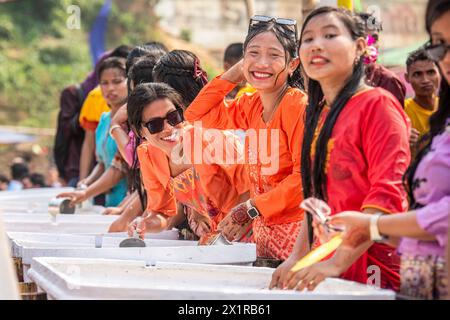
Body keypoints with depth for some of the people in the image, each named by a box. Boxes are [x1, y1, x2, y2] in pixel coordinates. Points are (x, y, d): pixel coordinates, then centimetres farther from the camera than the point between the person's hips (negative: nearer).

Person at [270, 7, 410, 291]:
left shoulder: (378, 104, -9)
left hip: (373, 267, -7)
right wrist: (297, 257, 7)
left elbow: (387, 194, -17)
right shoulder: (318, 114, 13)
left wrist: (337, 262, -22)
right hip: (324, 269, 7)